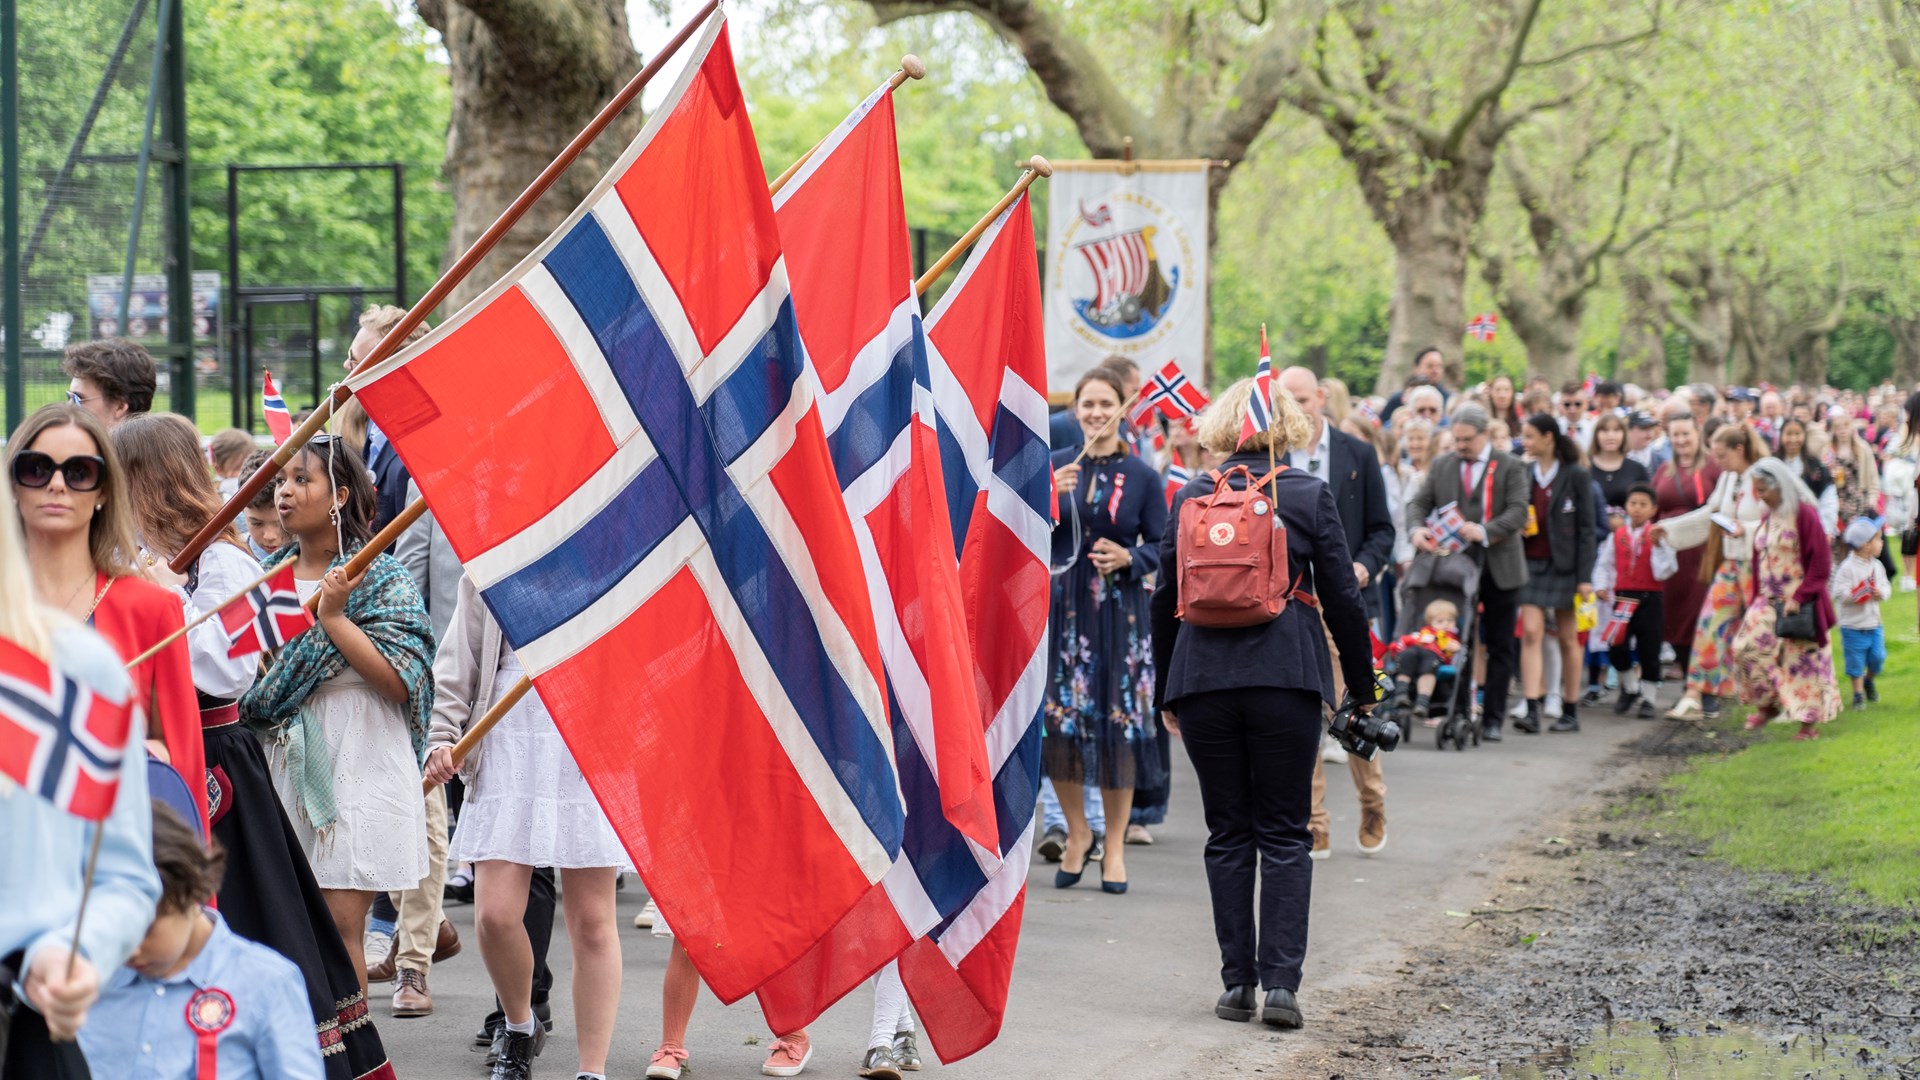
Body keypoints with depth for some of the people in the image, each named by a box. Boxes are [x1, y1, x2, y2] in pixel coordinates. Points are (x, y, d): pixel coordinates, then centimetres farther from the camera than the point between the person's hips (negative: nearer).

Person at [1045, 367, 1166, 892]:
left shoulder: (1142, 476, 2)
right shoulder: (1054, 466, 4)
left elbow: (1162, 548, 4)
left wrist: (1128, 558, -15)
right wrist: (1049, 497, -15)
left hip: (1120, 610, -1)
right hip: (1061, 605, 1)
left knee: (1118, 722, -1)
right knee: (1059, 719, -1)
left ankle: (1114, 845, 11)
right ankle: (1077, 831, 20)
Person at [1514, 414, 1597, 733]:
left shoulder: (1575, 476, -4)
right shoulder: (1523, 474, 8)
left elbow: (1585, 528, -5)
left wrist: (1585, 576, -10)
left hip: (1563, 564, -3)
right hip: (1530, 562, 3)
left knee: (1567, 637, 6)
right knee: (1531, 633, -9)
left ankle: (1570, 711, 15)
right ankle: (1533, 709, -15)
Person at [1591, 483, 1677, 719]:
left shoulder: (1658, 536, -2)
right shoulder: (1617, 535, 5)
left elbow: (1663, 571, -10)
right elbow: (1604, 564, 13)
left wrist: (1658, 545, -19)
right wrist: (1601, 586, -2)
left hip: (1650, 599, -2)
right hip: (1622, 597, 2)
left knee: (1649, 651, 3)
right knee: (1616, 649, -4)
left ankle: (1648, 698, 15)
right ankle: (1629, 688, 21)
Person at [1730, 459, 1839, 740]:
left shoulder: (1804, 515, -12)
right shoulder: (1768, 518, 11)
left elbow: (1820, 564, -15)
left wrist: (1799, 598, -19)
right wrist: (1755, 598, 11)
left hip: (1799, 603, -7)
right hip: (1768, 601, 7)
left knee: (1802, 659, -2)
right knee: (1745, 648, -7)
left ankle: (1810, 723, 8)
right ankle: (1768, 704, 9)